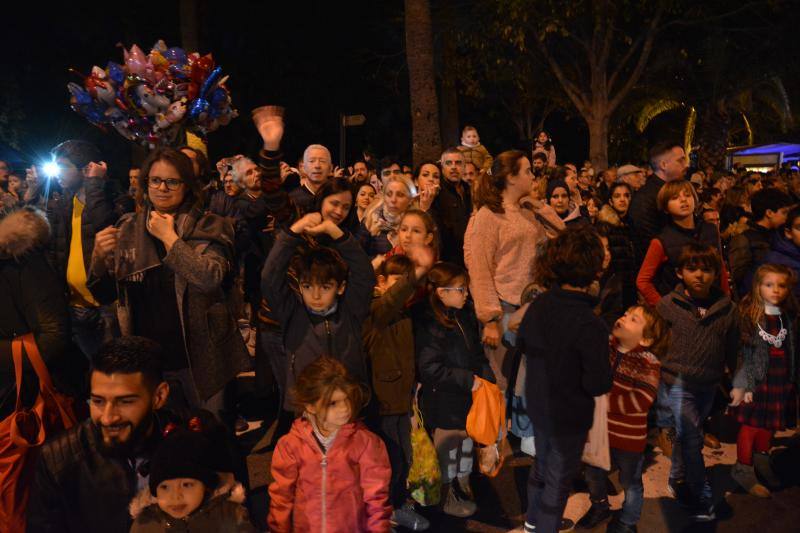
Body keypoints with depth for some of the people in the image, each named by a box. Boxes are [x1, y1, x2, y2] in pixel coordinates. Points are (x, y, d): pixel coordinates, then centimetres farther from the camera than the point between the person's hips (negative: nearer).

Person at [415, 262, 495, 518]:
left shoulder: (466, 315, 3)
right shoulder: (429, 324, -22)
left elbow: (477, 353, 13)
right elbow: (430, 368, -24)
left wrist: (486, 377, -1)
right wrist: (468, 380, -22)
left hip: (468, 397, 7)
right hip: (444, 404, -7)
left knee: (467, 442, 22)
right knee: (447, 448, 11)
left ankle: (463, 485, 44)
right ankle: (447, 497, 31)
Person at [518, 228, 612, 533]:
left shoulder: (539, 305, -10)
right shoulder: (590, 325, -32)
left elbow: (522, 343, 8)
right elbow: (599, 384, -27)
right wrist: (603, 370, -8)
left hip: (537, 403, 7)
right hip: (569, 415, -7)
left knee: (542, 462, 28)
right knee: (559, 475, 16)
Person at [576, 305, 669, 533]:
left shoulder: (648, 363, -21)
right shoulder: (604, 346, -8)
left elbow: (641, 401, -31)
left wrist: (605, 401, -30)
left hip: (628, 436, -4)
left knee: (630, 482, 19)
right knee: (593, 473, 24)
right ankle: (600, 507, 52)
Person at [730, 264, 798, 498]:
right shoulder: (748, 315, -9)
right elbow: (741, 352, -12)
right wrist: (741, 384, -16)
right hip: (756, 379, -5)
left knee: (770, 425, 12)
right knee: (751, 425, 0)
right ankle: (743, 470, 12)